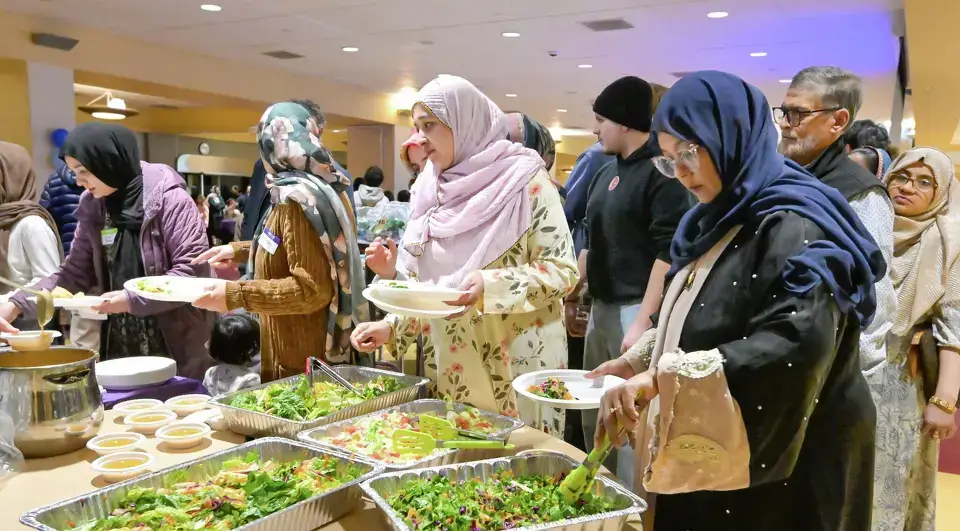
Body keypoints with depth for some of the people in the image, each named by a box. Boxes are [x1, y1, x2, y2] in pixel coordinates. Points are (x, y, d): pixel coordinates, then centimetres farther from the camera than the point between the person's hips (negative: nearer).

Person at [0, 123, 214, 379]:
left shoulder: (169, 199, -12)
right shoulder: (93, 208, 6)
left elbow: (193, 271, -16)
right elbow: (75, 272, 12)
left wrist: (132, 299, -18)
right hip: (120, 347, 6)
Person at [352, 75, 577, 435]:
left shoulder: (525, 180, -8)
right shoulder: (428, 190, 8)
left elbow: (562, 269, -12)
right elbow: (426, 285, 12)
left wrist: (492, 286, -24)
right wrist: (391, 326, -3)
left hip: (516, 365, -5)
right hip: (450, 368, 5)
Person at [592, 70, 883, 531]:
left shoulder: (794, 225, -19)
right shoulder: (717, 221, 8)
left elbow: (797, 345, -32)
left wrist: (662, 377, -35)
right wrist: (634, 363, 6)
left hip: (775, 463, -8)